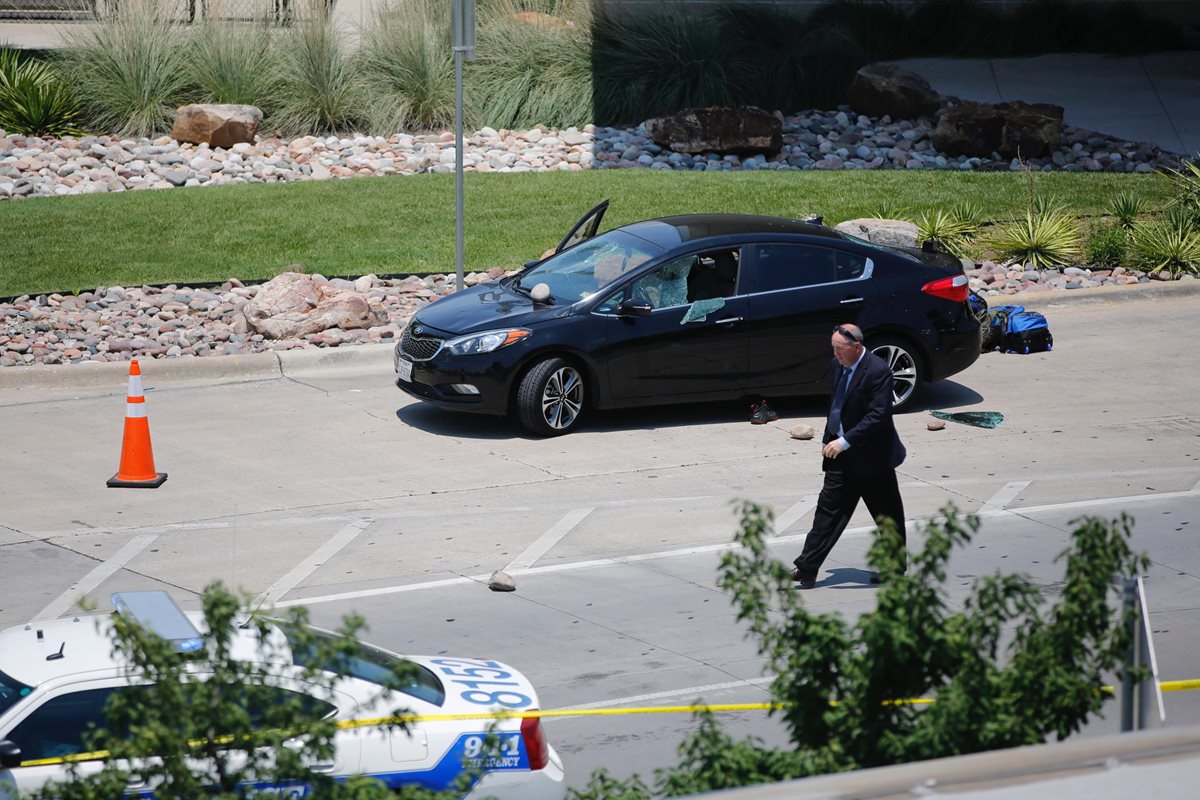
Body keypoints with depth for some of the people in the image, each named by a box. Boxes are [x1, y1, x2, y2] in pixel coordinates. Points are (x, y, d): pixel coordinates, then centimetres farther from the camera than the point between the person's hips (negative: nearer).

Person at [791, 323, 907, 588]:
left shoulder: (878, 371, -20)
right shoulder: (839, 364, 5)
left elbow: (878, 415, -25)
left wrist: (844, 442, -26)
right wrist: (828, 439, 13)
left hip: (872, 457, -7)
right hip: (842, 456, 7)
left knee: (887, 516, 8)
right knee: (828, 509, 2)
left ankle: (895, 568, 24)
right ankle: (806, 570, 0)